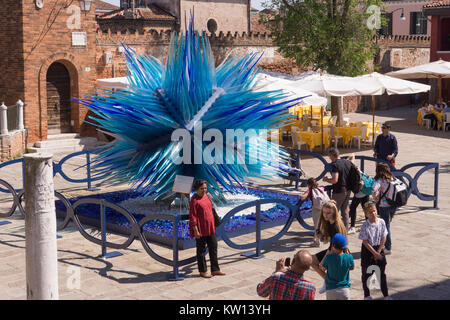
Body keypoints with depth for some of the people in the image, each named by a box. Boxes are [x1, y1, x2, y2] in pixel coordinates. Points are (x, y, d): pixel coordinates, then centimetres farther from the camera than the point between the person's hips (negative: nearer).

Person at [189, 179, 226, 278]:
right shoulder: (194, 200, -15)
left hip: (210, 228, 8)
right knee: (201, 250, 4)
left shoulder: (207, 196, 8)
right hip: (200, 229, -8)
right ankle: (202, 271, 16)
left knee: (213, 248, 11)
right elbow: (192, 217, -17)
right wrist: (195, 231, -20)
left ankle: (215, 270, 21)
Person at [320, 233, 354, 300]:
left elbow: (323, 268, 5)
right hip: (344, 289, 1)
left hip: (331, 290, -1)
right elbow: (352, 268, 11)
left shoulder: (329, 257, -14)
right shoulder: (349, 257, -10)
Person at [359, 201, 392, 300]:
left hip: (379, 248, 3)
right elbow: (365, 242, -16)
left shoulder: (381, 222, -7)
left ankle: (386, 295, 19)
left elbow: (384, 238, -1)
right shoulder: (365, 226, -18)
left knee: (382, 273, 10)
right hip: (367, 250, -3)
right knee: (366, 273, 8)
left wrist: (378, 252, -7)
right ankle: (367, 295, 22)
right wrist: (375, 253, -15)